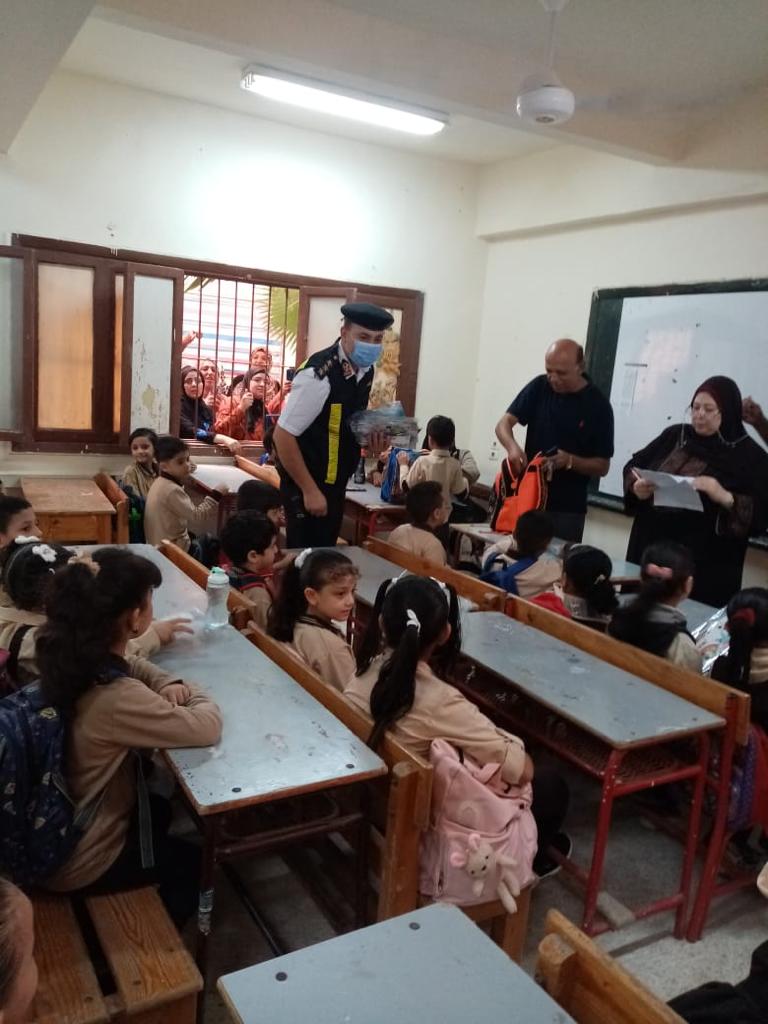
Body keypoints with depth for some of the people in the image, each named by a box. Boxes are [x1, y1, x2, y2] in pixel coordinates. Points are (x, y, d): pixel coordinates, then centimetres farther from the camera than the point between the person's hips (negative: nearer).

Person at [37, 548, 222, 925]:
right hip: (75, 860, -7)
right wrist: (195, 696, -8)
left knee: (159, 810, 32)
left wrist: (167, 683, -11)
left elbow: (127, 664, 8)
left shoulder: (68, 656, -12)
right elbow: (208, 728, -30)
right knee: (195, 860, 19)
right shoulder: (116, 698, -38)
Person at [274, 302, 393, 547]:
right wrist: (310, 490, -20)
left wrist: (370, 436, -3)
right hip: (306, 485, -8)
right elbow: (283, 436, -22)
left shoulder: (365, 370, 0)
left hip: (335, 483, 8)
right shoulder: (319, 375, -25)